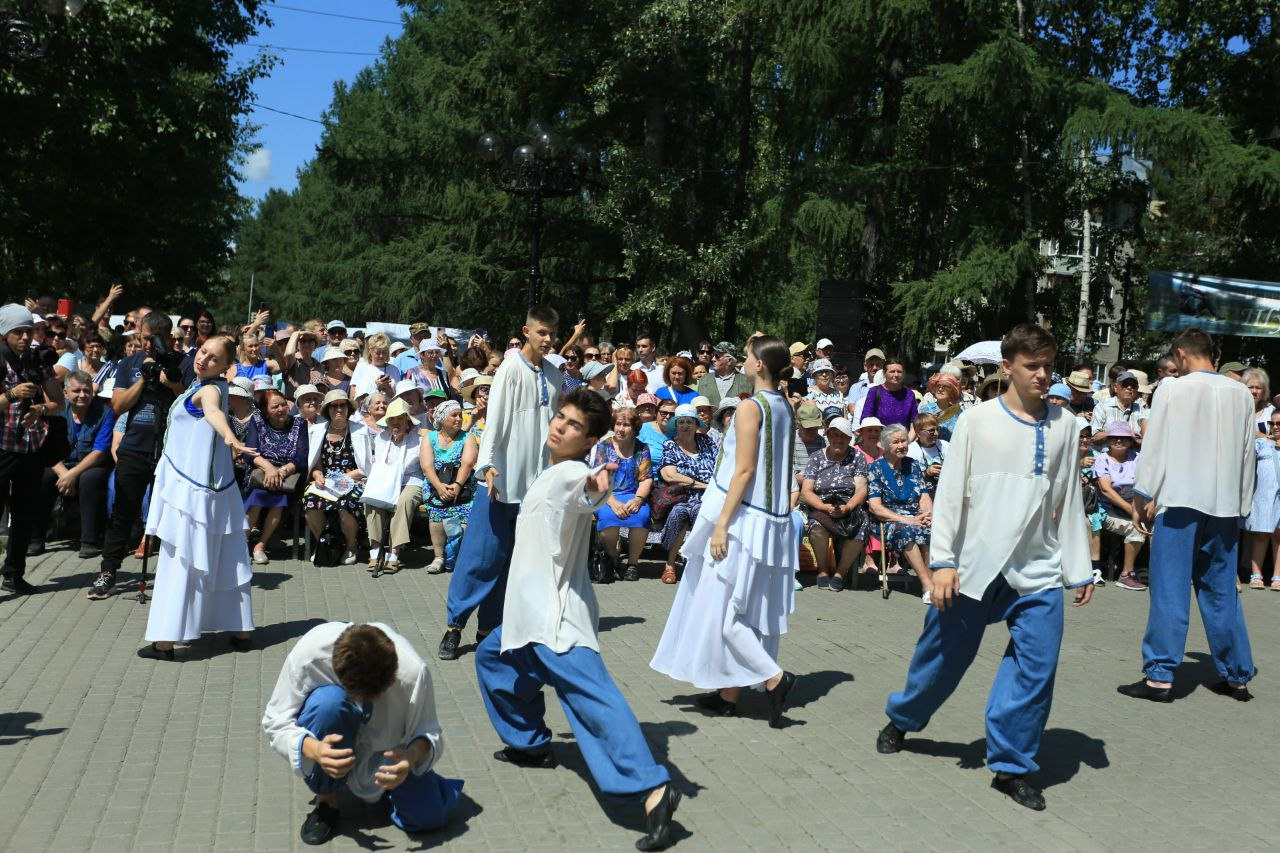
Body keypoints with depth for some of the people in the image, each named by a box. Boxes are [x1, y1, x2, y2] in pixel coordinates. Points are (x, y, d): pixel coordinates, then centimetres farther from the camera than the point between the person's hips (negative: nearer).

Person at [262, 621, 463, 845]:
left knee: (429, 816, -18)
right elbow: (275, 721, -20)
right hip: (334, 743, 0)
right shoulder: (308, 653, -33)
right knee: (328, 701, -36)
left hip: (388, 749, 1)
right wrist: (313, 749, -40)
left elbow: (427, 734, -19)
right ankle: (327, 798, -10)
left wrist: (413, 755, -42)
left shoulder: (413, 670, -32)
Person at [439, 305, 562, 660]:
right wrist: (487, 465, -21)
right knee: (482, 553, -4)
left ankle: (490, 625, 15)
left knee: (515, 557, 7)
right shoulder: (511, 368, -6)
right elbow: (495, 419, -12)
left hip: (537, 478, 6)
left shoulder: (553, 374, 10)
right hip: (503, 477, -5)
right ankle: (454, 624, 6)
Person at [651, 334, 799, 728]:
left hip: (742, 517, -8)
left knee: (721, 606, -1)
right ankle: (729, 692, 19)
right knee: (748, 607, 12)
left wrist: (721, 524, -17)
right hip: (772, 522, 8)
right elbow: (782, 470, 12)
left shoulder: (750, 407, -13)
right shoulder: (785, 408, 9)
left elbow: (744, 471, -18)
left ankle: (774, 678, -7)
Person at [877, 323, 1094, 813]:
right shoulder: (978, 420, -2)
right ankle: (903, 718, 36)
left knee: (1037, 666, -5)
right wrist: (942, 561, -7)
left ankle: (1011, 766, 10)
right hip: (974, 565, -2)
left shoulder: (1063, 426, 6)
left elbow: (1069, 501, 11)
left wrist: (1079, 568, 11)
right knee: (945, 654, 10)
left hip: (1037, 572, 2)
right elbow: (950, 493, -2)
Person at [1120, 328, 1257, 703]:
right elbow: (1248, 453, 11)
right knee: (1221, 591, 13)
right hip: (1225, 503, 5)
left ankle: (1159, 676, 0)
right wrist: (1241, 504, 18)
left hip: (1181, 500, -5)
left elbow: (1155, 447, -6)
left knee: (1170, 590, -1)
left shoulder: (1174, 390, -7)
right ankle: (1236, 676, 20)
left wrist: (1142, 497, 0)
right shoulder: (1241, 394, 7)